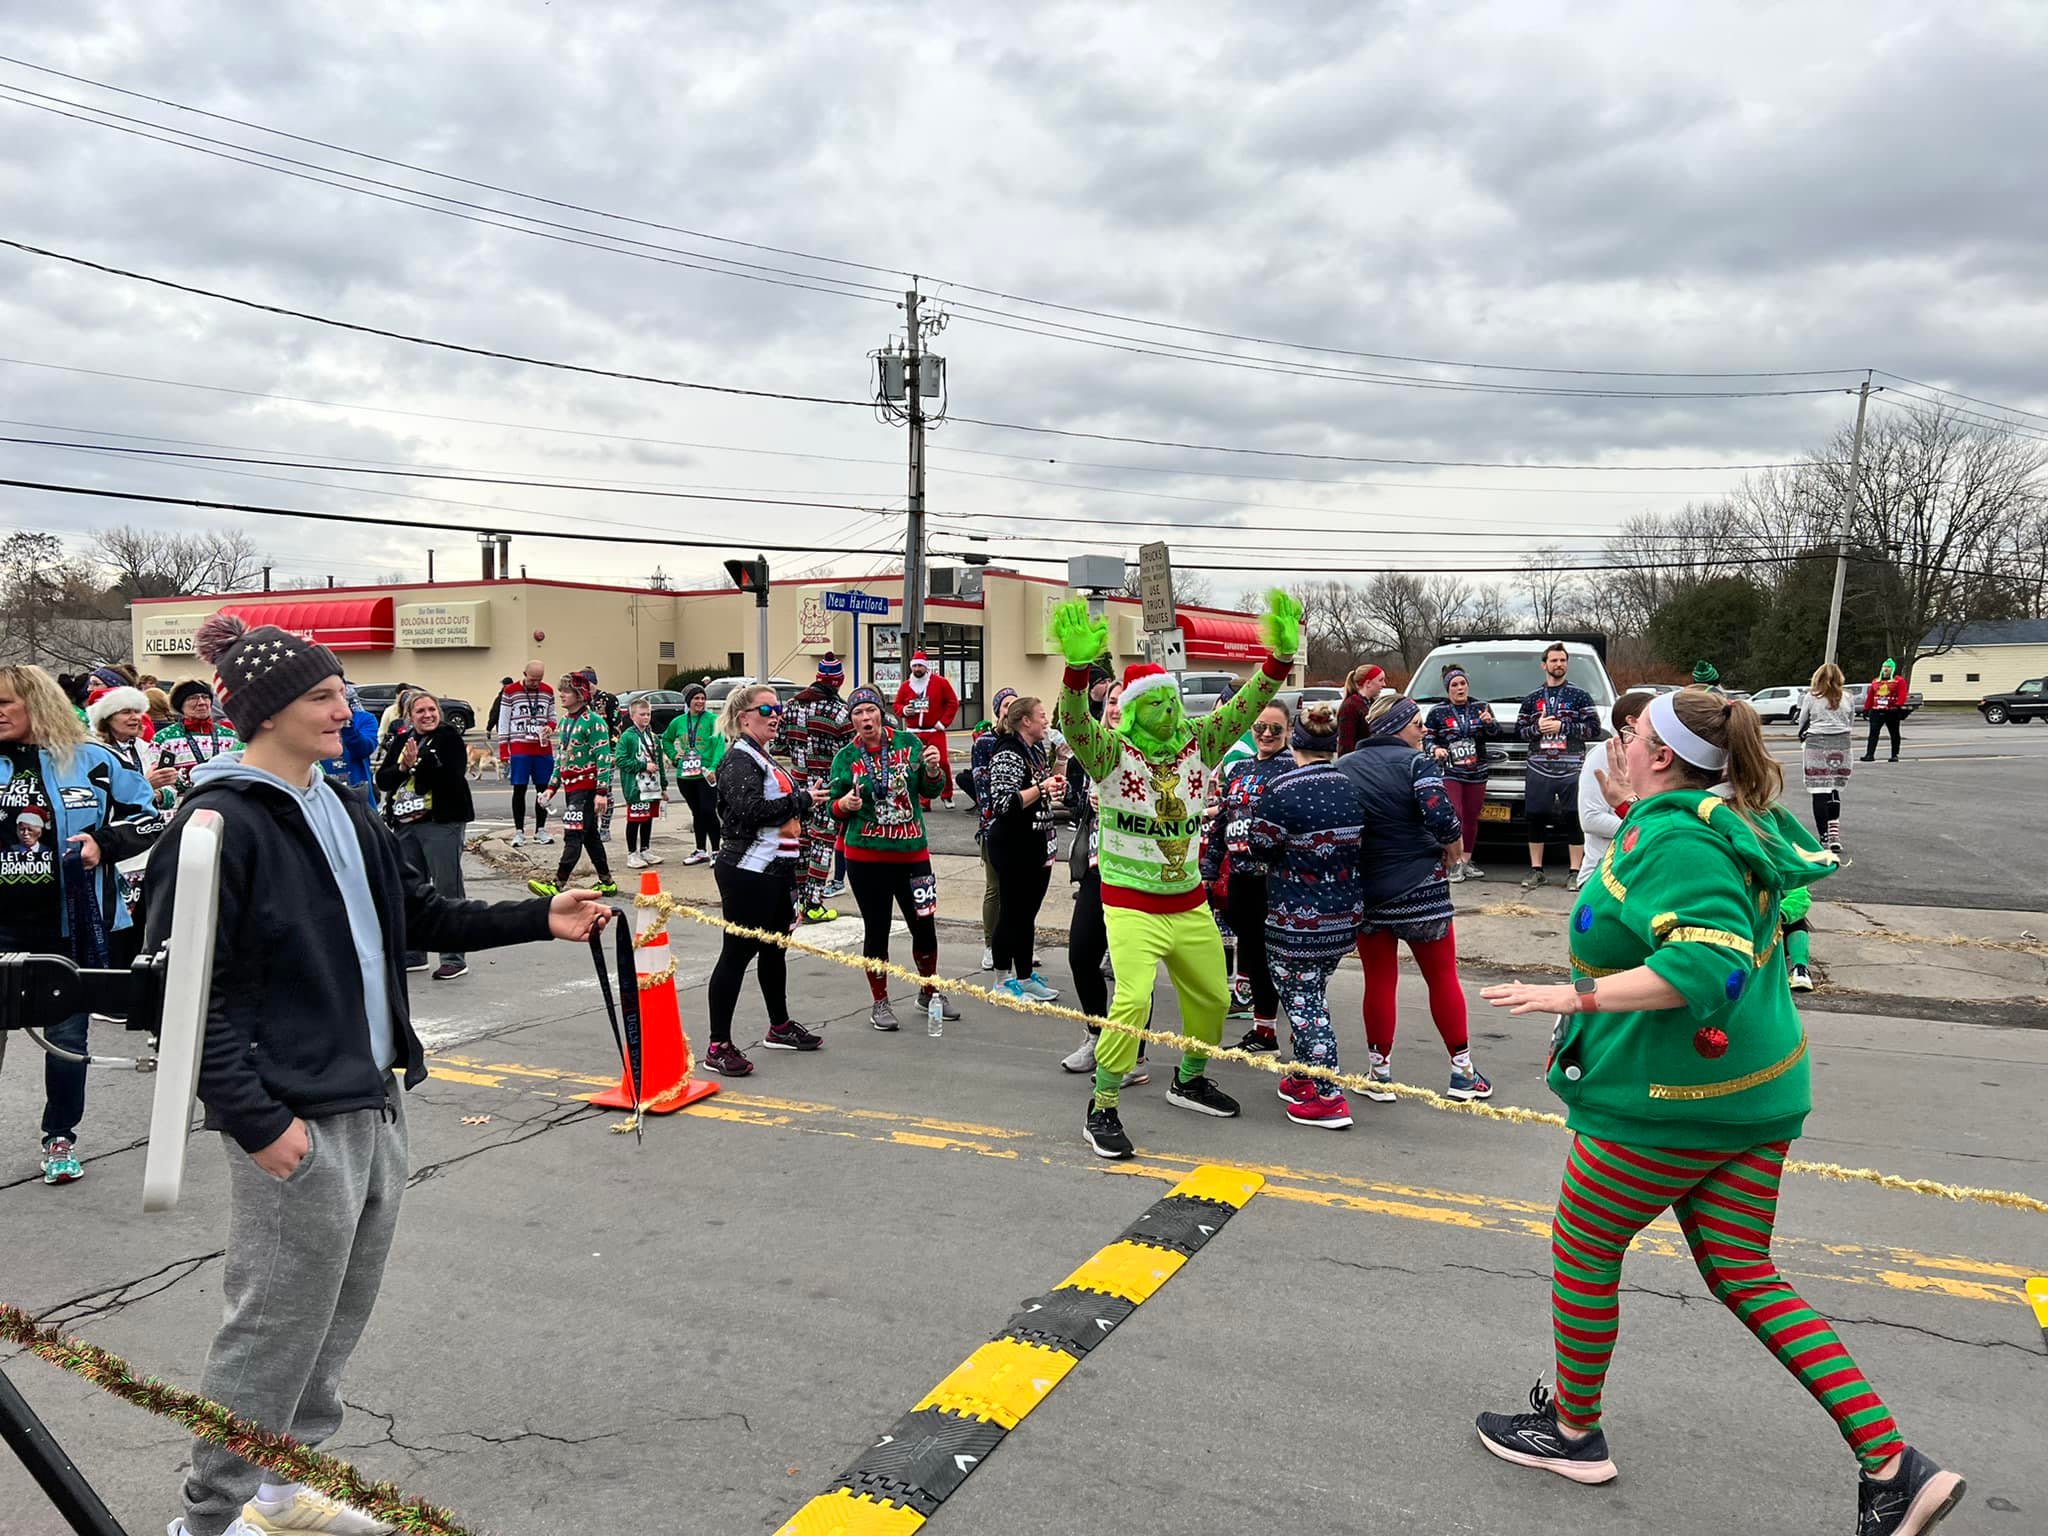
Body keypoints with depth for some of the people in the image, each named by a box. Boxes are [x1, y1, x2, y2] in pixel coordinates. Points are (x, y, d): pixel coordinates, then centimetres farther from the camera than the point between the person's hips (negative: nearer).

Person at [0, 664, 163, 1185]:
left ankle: (60, 1137, 25)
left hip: (70, 926, -2)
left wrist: (104, 843, -13)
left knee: (66, 1034, 9)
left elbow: (149, 815, 1)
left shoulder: (92, 760, -3)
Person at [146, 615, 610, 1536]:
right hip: (293, 1118, -8)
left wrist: (539, 920, 9)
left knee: (339, 1314, 19)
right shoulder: (220, 824, -15)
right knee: (277, 1324, 4)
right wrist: (253, 1117, -19)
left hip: (372, 1099, 9)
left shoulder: (341, 812, 11)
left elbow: (421, 916, 18)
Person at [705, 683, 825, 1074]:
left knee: (774, 949, 20)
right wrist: (802, 800, -19)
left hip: (776, 869, 10)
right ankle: (719, 1046, -2)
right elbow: (750, 811, -27)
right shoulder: (739, 759, -13)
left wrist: (806, 796, 11)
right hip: (748, 871, -10)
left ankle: (780, 1027, 34)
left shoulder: (764, 757, 17)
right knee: (737, 953, -7)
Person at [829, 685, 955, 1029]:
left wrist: (933, 769, -21)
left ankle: (929, 992, 31)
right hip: (866, 858, -1)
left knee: (925, 925, 7)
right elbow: (834, 808, 5)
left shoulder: (908, 742, 0)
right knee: (877, 929, 6)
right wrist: (844, 804, -17)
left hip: (912, 852, 1)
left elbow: (931, 789, -1)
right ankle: (880, 1003, 22)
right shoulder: (846, 757, 0)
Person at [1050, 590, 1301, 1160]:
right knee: (1132, 1000, -21)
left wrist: (1279, 655, -23)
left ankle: (1189, 1080, 43)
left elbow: (1245, 705, -7)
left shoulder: (1197, 743, 1)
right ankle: (1102, 1110, -4)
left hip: (1189, 903, 6)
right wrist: (1078, 666, -49)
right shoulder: (1112, 753, -12)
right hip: (1131, 904, -6)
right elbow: (1074, 721, -30)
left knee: (1213, 996, 17)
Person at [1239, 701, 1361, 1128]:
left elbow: (1259, 848, -9)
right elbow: (1359, 842, 10)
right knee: (1312, 995, 21)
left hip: (1298, 919, -7)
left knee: (1302, 1002, 1)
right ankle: (1305, 1077, 31)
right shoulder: (1350, 786, 2)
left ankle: (1328, 1098, 1)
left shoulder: (1283, 790, -17)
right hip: (1346, 913, 7)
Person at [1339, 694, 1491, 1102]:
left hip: (1364, 888, 4)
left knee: (1379, 981, 11)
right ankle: (1462, 1072, 16)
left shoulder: (1344, 767, 4)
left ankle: (1380, 1073, 15)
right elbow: (1440, 815, -21)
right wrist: (1453, 843, -2)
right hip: (1419, 888, -3)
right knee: (1442, 976, 10)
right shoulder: (1415, 761, -10)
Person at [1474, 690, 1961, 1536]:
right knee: (1745, 1278, 18)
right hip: (1754, 1085, 10)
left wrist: (1573, 996, -28)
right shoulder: (1731, 817, 5)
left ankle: (1573, 1430, 30)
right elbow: (1809, 859, 25)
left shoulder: (1673, 840, -23)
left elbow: (1706, 967, -33)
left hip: (1668, 1101, -9)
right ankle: (1892, 1464, 16)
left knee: (1584, 1250, 12)